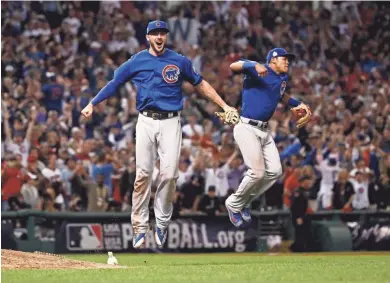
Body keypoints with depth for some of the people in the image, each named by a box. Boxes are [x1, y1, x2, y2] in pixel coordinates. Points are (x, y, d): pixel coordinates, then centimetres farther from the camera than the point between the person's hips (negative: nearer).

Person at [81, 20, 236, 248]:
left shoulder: (180, 61, 6)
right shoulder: (137, 62, 7)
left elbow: (200, 84, 14)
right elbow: (114, 84, 9)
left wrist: (224, 105, 11)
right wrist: (92, 104, -1)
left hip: (170, 122, 0)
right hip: (146, 122, 0)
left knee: (170, 174, -10)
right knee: (143, 174, -5)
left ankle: (162, 223, 7)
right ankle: (140, 227, 1)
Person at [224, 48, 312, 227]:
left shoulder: (283, 78, 16)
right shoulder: (256, 71, -8)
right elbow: (234, 66, -24)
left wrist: (298, 105, 24)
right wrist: (254, 66, -41)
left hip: (264, 130, 9)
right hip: (247, 128, -9)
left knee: (274, 172, 2)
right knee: (257, 172, -14)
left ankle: (244, 203, 19)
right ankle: (234, 204, 10)